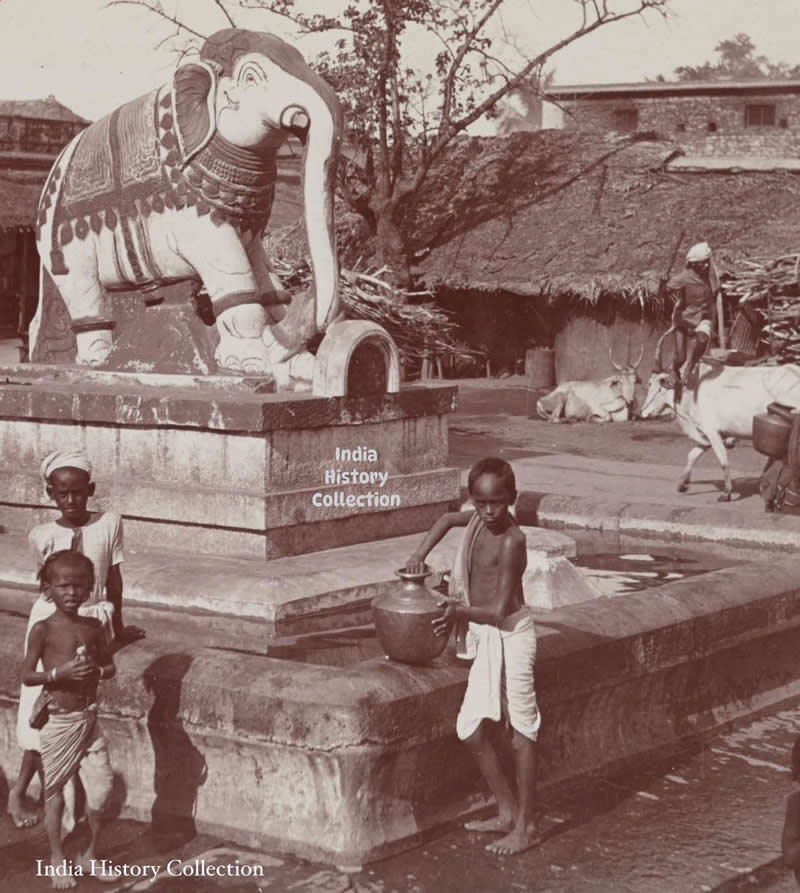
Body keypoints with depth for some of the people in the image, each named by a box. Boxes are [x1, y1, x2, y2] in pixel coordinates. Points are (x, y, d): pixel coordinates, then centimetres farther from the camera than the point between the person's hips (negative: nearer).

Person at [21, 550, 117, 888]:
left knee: (102, 786, 2)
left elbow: (110, 666, 13)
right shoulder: (43, 629, -10)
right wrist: (60, 673, -23)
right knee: (55, 790, 7)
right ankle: (57, 860, 23)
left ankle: (91, 855, 22)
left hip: (89, 718, 4)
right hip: (58, 721, -4)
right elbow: (27, 676, -9)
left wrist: (96, 671, -9)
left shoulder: (93, 626, 3)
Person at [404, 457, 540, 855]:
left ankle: (526, 825, 9)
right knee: (473, 729, 9)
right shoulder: (478, 519, 1)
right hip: (485, 637, 8)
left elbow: (500, 609, -21)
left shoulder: (511, 541, -21)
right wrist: (420, 553, 14)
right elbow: (448, 519, 24)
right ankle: (507, 812, 21)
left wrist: (460, 611, -15)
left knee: (521, 731, 0)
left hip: (510, 634, -8)